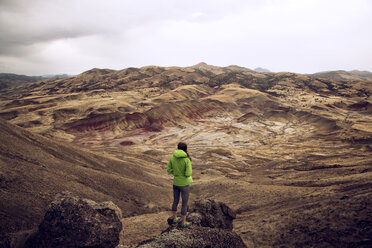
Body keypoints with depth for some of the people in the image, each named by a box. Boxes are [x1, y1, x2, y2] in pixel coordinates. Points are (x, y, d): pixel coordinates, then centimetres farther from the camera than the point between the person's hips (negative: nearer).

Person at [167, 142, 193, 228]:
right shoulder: (187, 159, -23)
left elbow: (169, 170, 0)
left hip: (176, 183, 5)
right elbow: (188, 174, -23)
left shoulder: (172, 157, -8)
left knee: (175, 201, 24)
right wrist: (190, 172, 1)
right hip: (184, 184, -5)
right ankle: (183, 223, 25)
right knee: (184, 204, 12)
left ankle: (175, 218, 39)